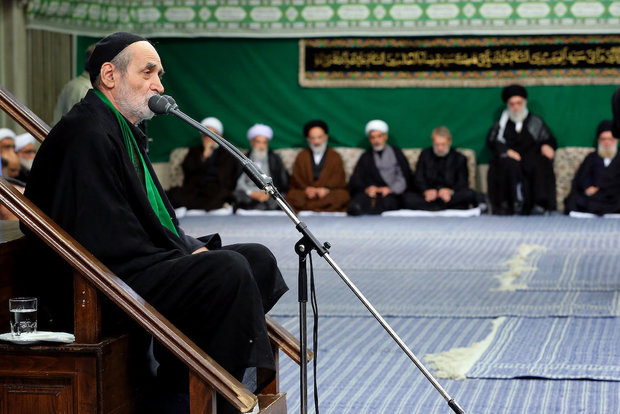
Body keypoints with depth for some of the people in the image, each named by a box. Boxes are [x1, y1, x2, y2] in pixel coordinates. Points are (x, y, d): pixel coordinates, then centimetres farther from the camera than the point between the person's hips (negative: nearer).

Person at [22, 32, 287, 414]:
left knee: (259, 259, 7)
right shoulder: (87, 135, -16)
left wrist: (190, 246, 4)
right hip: (108, 282, -11)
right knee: (228, 270, -26)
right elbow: (104, 240, -23)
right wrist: (183, 256, -16)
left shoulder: (124, 131, 18)